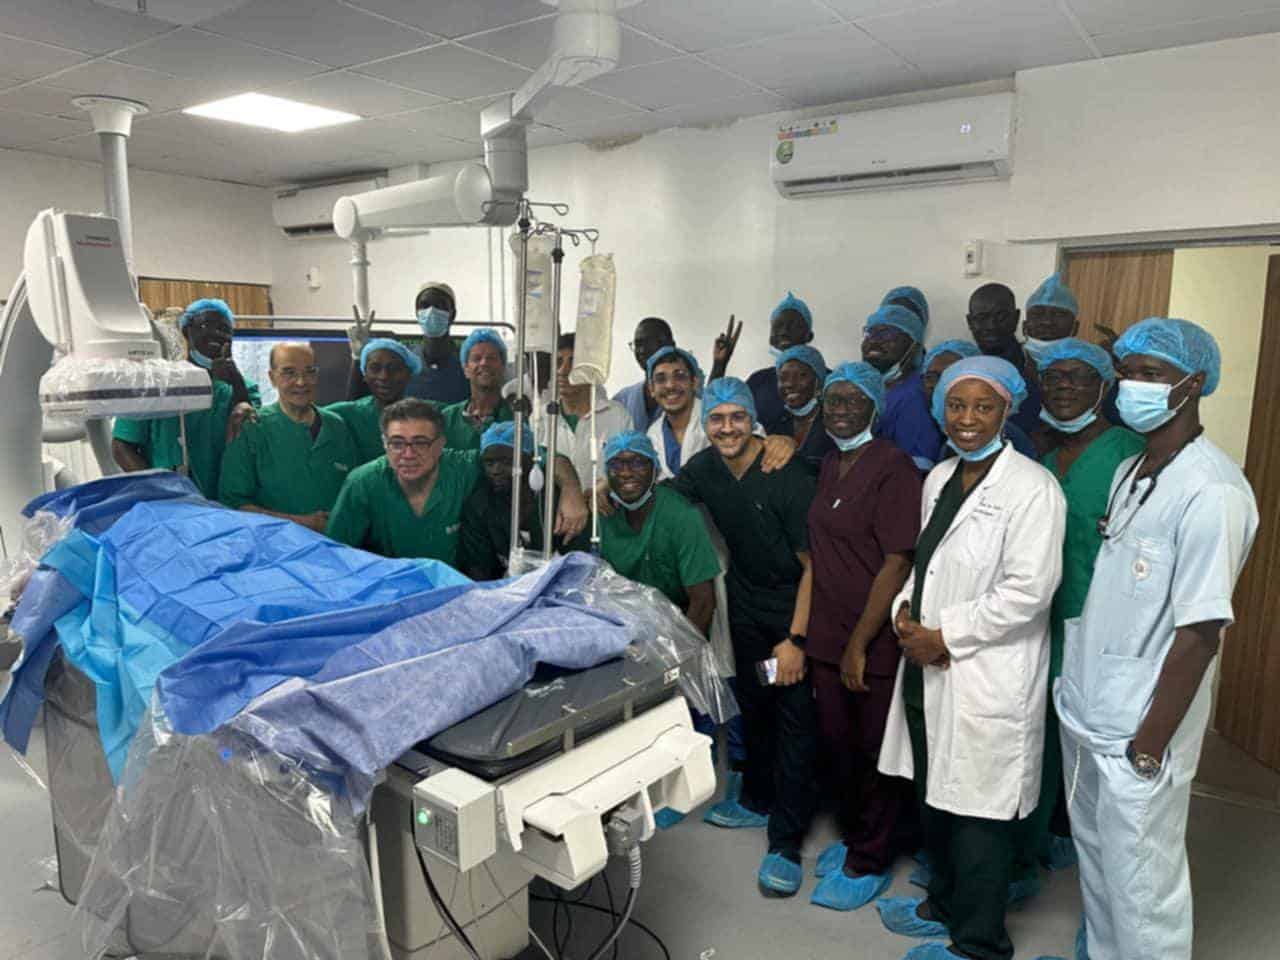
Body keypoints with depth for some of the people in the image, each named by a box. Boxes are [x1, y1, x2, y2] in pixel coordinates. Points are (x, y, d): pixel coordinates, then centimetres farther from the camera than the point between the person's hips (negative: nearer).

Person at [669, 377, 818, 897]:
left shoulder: (787, 478, -23)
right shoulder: (704, 468, -5)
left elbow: (812, 563, -20)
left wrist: (796, 639, -21)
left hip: (794, 608, -6)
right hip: (746, 605, 6)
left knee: (794, 718, -3)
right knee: (753, 707, 18)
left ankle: (786, 842, 7)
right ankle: (758, 800, 38)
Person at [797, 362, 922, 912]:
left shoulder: (893, 469, -14)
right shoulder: (829, 466, 9)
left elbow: (897, 563, -17)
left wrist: (859, 644, -16)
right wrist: (804, 630, 11)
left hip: (875, 641, -7)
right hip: (827, 636, 7)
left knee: (875, 753, 9)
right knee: (835, 745, 18)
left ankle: (869, 864, 26)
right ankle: (852, 837, 39)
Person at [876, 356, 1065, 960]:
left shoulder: (1031, 488, -13)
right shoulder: (939, 478, 11)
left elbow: (1027, 591, -19)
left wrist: (944, 638, -14)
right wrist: (906, 612, 0)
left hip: (989, 679, -7)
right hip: (929, 670, 7)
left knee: (978, 815, 5)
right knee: (935, 799, 20)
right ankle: (944, 905, 41)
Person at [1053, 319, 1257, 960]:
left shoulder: (1211, 492, -19)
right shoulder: (1129, 471, 7)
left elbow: (1199, 633, -20)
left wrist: (1150, 745, -17)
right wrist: (1077, 688, 11)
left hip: (1138, 729, -8)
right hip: (1085, 712, 8)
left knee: (1141, 882, 8)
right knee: (1094, 855, 23)